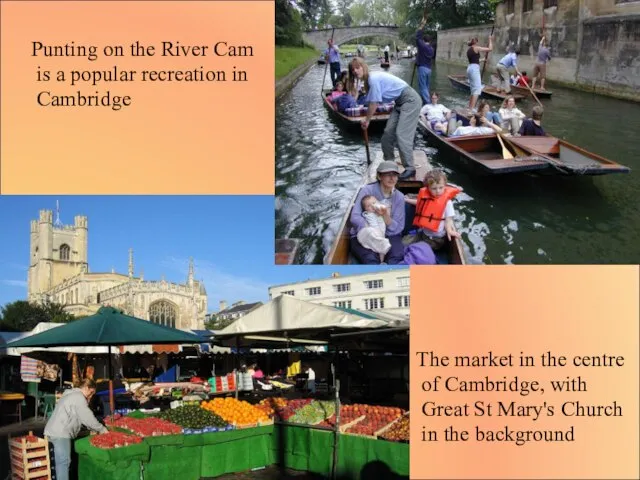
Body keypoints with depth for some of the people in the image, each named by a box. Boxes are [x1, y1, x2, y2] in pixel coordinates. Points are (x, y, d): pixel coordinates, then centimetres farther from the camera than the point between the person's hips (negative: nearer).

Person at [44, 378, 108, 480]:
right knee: (64, 462, -9)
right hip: (60, 433, -10)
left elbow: (81, 417, 25)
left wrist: (94, 429, 20)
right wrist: (101, 429, -1)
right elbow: (87, 417, -12)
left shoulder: (72, 395, 22)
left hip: (54, 431, 10)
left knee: (60, 461, 13)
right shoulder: (79, 397, -10)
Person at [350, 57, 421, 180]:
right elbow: (373, 103, 11)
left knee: (401, 134, -16)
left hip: (410, 100, -10)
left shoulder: (373, 79, -20)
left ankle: (409, 168, -12)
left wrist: (366, 120, -4)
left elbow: (373, 104, -16)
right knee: (388, 133, 9)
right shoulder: (369, 79, 9)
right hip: (400, 102, 10)